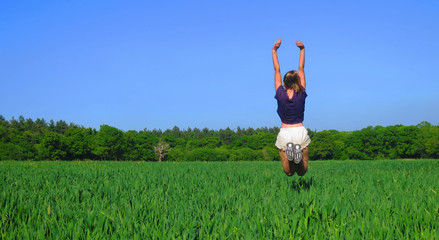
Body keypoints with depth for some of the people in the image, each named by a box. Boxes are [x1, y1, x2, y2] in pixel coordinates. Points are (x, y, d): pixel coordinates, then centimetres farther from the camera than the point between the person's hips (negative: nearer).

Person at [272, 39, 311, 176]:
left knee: (289, 172, 8)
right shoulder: (301, 94, -3)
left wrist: (274, 50, 11)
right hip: (300, 131, 0)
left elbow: (277, 70, 4)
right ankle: (298, 151, -23)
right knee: (302, 172, 9)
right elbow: (301, 69, 6)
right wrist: (302, 49, 13)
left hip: (284, 133, 0)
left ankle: (288, 151, -24)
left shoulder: (280, 94, -5)